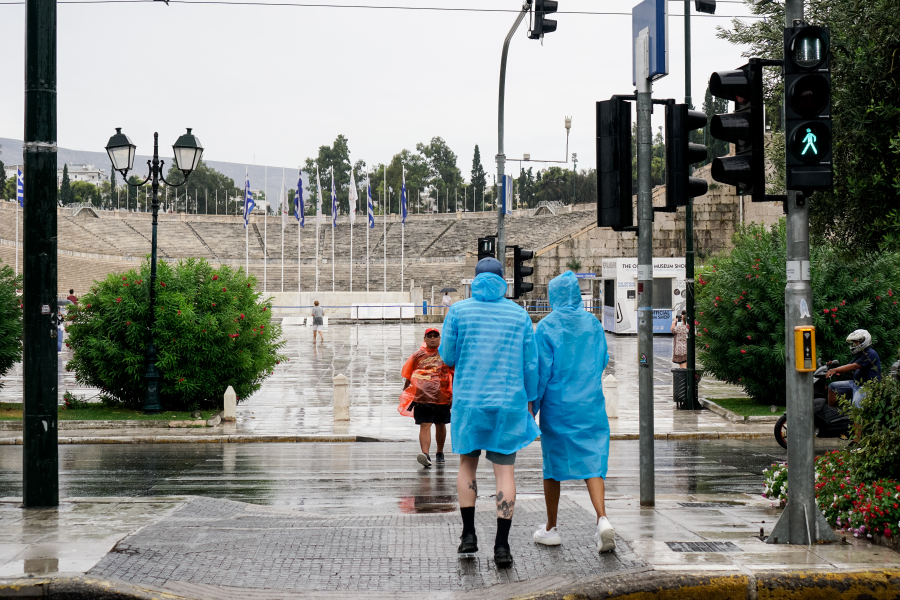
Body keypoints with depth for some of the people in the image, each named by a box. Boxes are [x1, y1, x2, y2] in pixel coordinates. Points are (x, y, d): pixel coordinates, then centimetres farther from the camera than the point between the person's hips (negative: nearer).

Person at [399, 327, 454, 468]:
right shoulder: (418, 355, 8)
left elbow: (454, 374, 7)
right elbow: (408, 375, 14)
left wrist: (454, 393, 0)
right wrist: (405, 393, 14)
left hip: (442, 396, 1)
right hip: (422, 397, -1)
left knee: (440, 425, 14)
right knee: (424, 425, -13)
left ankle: (440, 453, 30)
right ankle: (425, 454, -24)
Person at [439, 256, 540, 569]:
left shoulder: (459, 312, -1)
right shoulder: (519, 314, 2)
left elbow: (448, 357, 3)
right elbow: (530, 364, 3)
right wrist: (529, 401, 14)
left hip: (469, 400, 0)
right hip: (508, 402, 0)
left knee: (467, 463, 18)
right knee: (505, 470, 1)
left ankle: (468, 534, 14)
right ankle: (502, 545, -5)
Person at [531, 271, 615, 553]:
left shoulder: (547, 326, -7)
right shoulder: (593, 324, 4)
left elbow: (541, 371, -8)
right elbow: (603, 362, 13)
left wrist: (531, 407, -2)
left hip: (557, 406, -2)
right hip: (591, 405, 3)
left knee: (553, 464, 9)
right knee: (593, 461, 2)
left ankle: (551, 528, 18)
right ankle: (602, 519, -19)